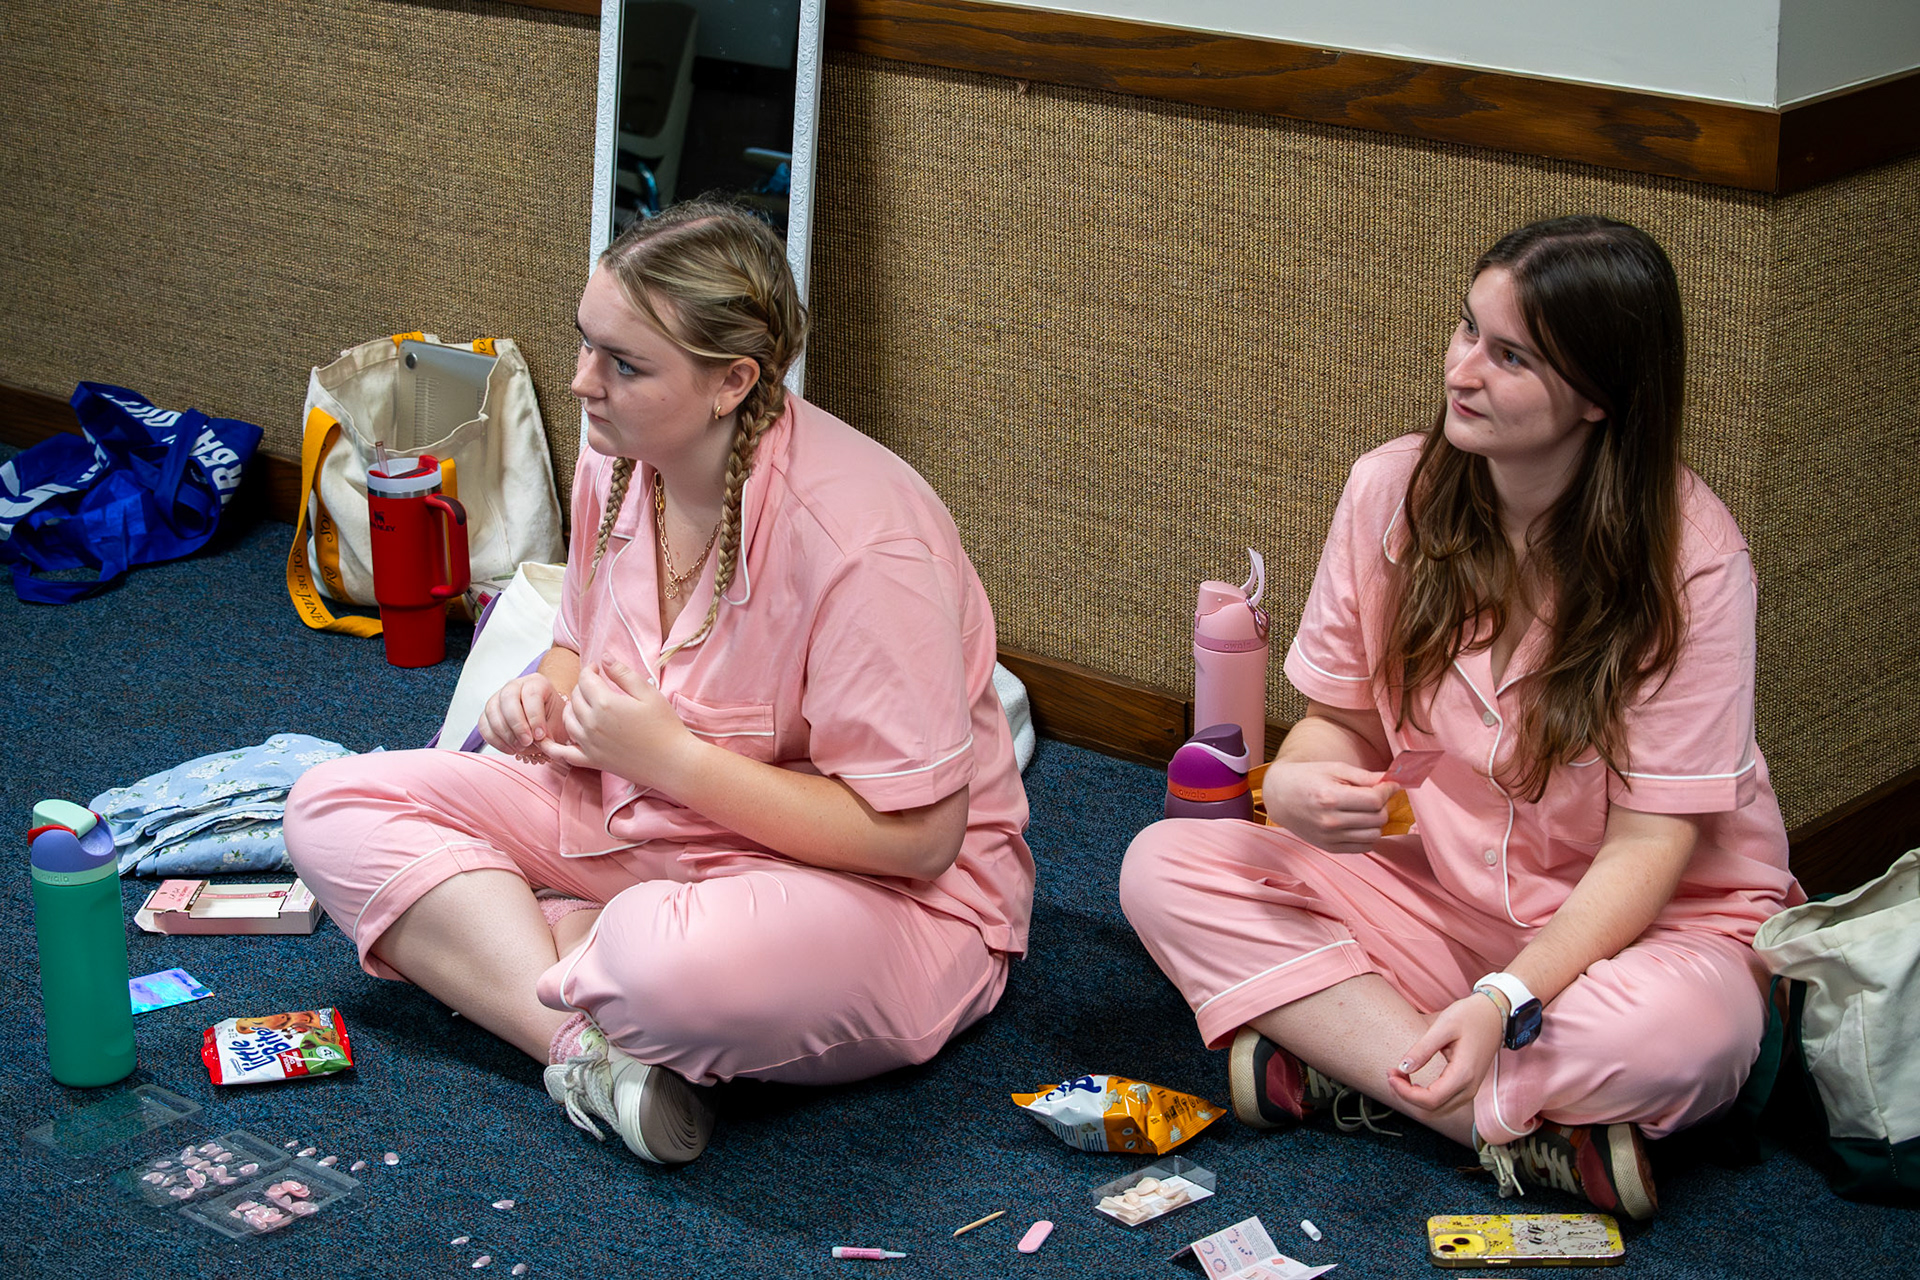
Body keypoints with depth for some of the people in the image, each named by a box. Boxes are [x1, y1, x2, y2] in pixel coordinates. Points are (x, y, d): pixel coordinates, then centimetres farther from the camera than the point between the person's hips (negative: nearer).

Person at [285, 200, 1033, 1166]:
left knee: (671, 963, -43)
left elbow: (917, 837, -26)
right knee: (335, 806, -5)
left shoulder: (860, 541, -28)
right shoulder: (619, 461, -4)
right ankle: (581, 1041, -21)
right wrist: (546, 701, -8)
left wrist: (670, 756, -24)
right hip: (644, 818, 9)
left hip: (886, 895, -8)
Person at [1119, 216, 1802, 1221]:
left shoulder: (1690, 555, -19)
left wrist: (1506, 998, -33)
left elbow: (1649, 844, -19)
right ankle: (1534, 1131, -24)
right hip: (1430, 889, 5)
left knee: (1680, 1030, -39)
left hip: (1643, 919, -5)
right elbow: (1339, 716, 4)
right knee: (1163, 868, -17)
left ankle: (1336, 1060, -20)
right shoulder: (1390, 490, -7)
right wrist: (1294, 784, -22)